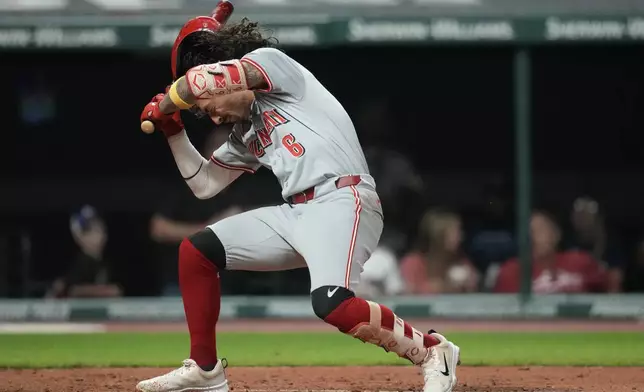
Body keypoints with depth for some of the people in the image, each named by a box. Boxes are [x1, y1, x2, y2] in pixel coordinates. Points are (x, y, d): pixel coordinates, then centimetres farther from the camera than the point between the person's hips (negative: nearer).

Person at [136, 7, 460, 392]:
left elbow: (201, 80, -13)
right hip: (294, 213, 10)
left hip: (341, 201, -10)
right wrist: (173, 131, 23)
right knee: (195, 251, 9)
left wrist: (162, 106, 5)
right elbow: (204, 184, 33)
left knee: (332, 303, -32)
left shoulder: (271, 61, 1)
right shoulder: (244, 134, 24)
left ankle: (432, 350, -14)